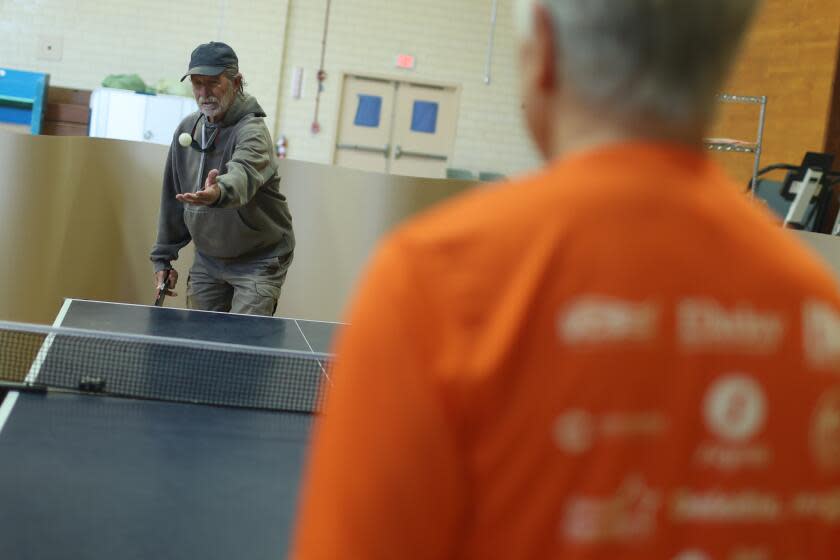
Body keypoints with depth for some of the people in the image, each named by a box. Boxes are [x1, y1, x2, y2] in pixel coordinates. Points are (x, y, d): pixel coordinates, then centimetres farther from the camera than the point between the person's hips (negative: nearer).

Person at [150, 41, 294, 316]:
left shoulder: (252, 131, -20)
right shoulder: (187, 129, 2)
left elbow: (243, 173, -44)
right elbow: (172, 197, 10)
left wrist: (219, 192, -66)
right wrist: (164, 258, 10)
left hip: (258, 260, -6)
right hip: (207, 259, 6)